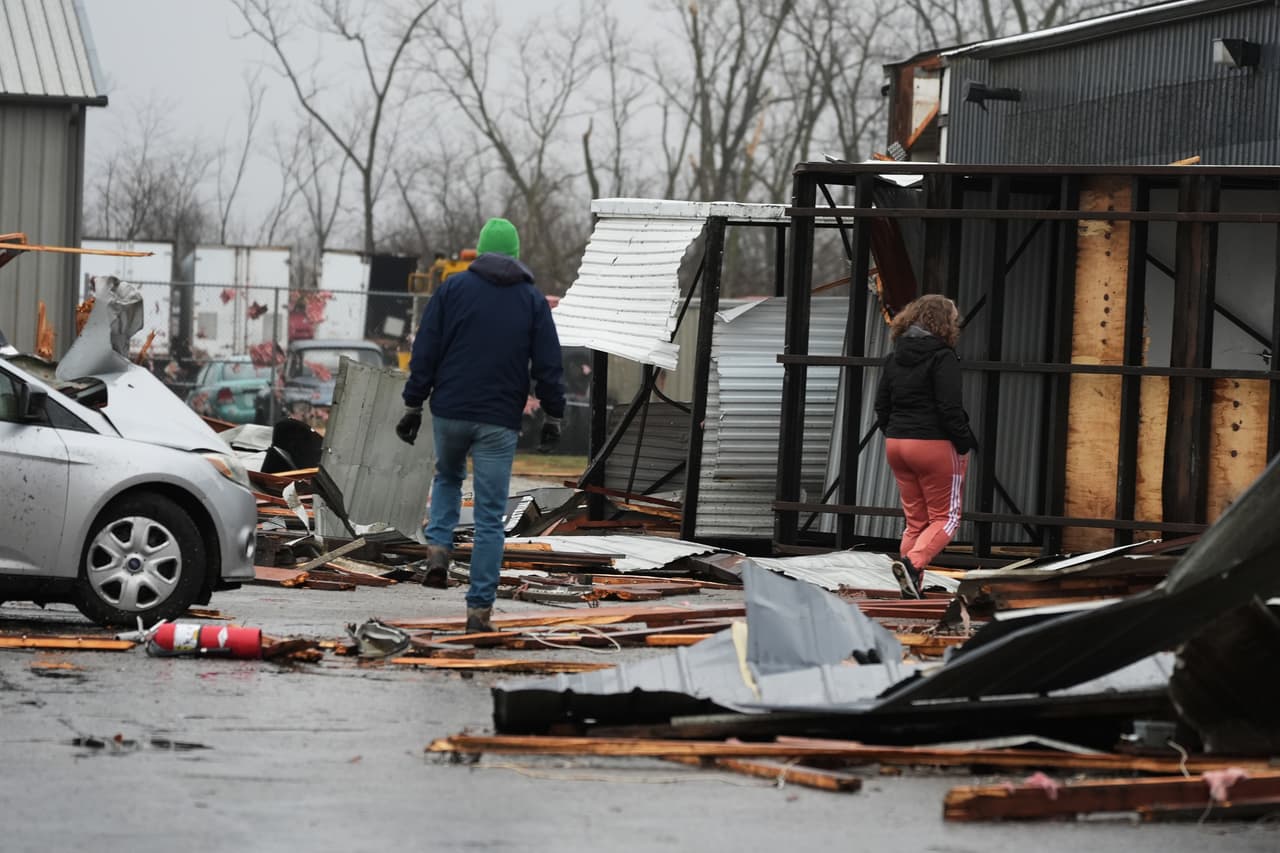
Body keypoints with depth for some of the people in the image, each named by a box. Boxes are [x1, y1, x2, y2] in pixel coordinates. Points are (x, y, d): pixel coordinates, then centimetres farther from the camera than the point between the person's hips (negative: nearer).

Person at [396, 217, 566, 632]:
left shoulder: (453, 288, 2)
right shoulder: (532, 299, 4)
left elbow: (425, 353, -1)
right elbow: (548, 365, 0)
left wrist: (413, 406, 3)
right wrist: (553, 417, 8)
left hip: (449, 413, 1)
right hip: (499, 422, -1)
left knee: (447, 478, 30)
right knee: (490, 518, 3)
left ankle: (438, 547, 6)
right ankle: (479, 608, -1)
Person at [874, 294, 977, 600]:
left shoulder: (895, 357, 10)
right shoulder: (942, 357, -12)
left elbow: (881, 406, 14)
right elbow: (950, 409, -16)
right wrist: (965, 445, -8)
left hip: (896, 445, 7)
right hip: (935, 445, -7)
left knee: (915, 520, 13)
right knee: (945, 517, 1)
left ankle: (912, 586, 5)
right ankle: (913, 562, -23)